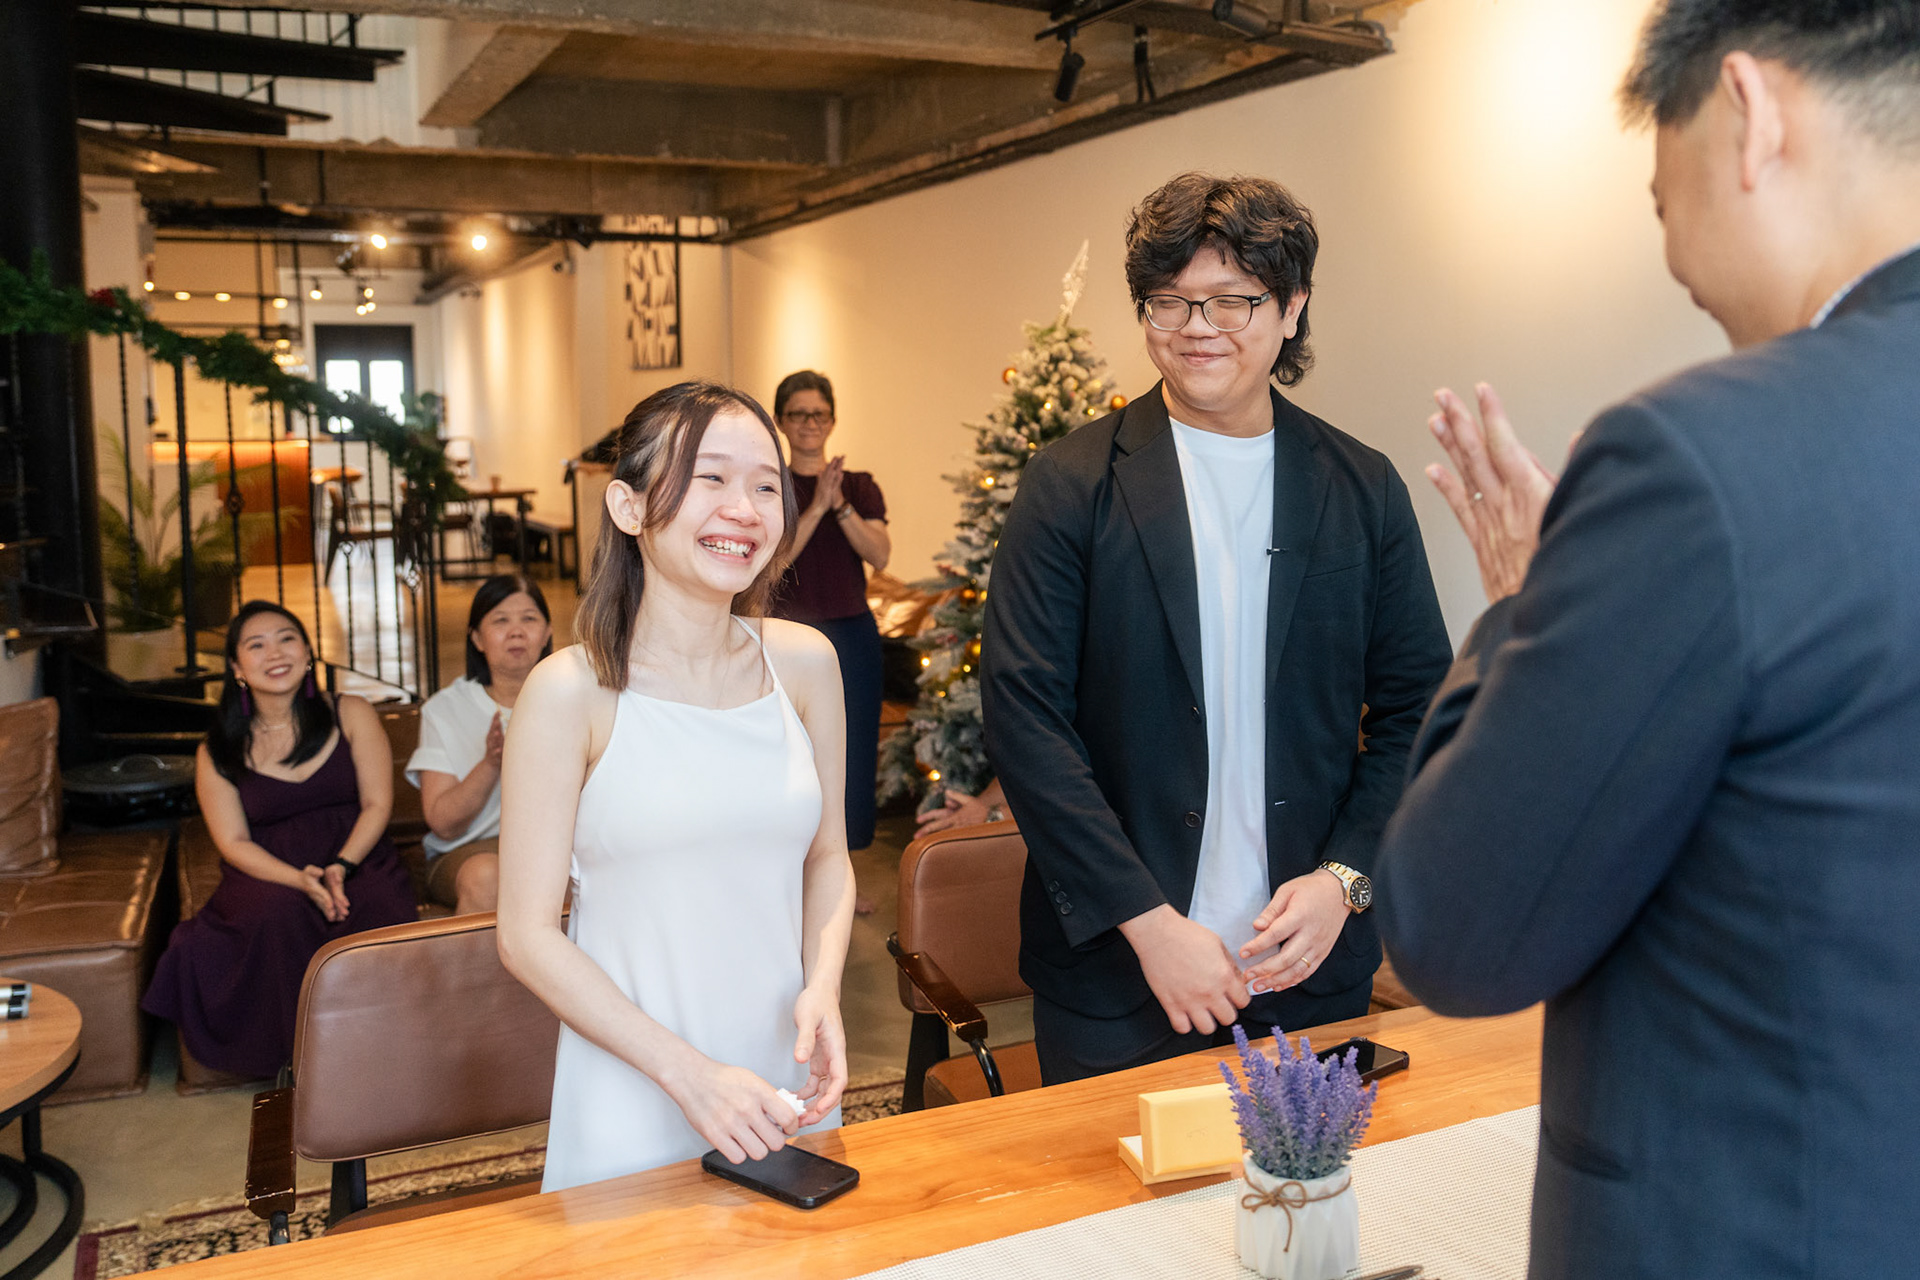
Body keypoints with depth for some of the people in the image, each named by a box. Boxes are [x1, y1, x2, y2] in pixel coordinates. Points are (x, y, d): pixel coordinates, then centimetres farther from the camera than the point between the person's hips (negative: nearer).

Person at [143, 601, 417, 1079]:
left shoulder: (351, 715, 6)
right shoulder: (218, 753, 7)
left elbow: (377, 804, 2)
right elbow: (234, 842, 0)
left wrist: (340, 868, -17)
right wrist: (301, 880, -20)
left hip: (357, 861, 0)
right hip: (268, 875, 0)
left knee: (375, 912, -34)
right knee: (279, 912, -35)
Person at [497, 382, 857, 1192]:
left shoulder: (803, 662, -2)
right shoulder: (572, 691, -13)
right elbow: (527, 934, -10)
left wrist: (823, 990, -8)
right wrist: (687, 1071, -17)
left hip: (788, 1074, 4)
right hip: (634, 1104, -4)